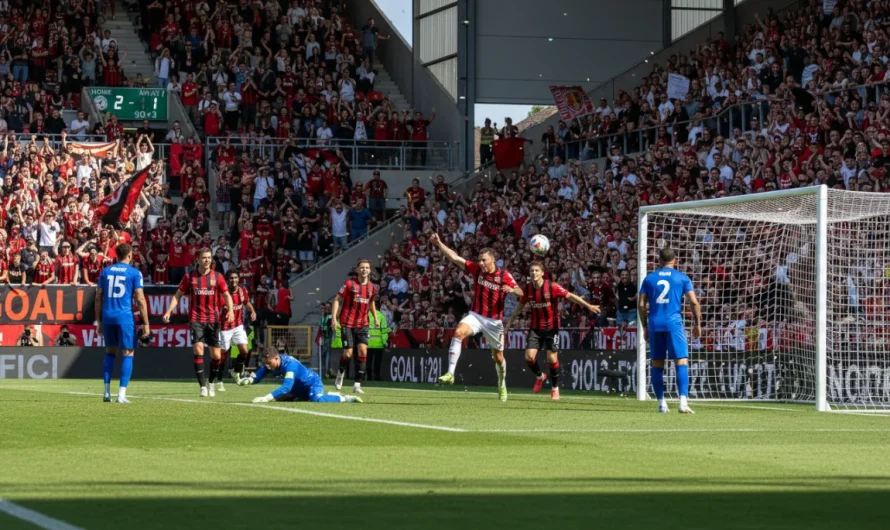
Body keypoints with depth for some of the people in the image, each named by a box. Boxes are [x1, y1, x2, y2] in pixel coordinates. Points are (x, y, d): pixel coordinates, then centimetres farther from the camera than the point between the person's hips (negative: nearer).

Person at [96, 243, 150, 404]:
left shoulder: (105, 271, 9)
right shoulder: (134, 273, -2)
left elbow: (98, 298, 10)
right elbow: (140, 299, -6)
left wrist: (99, 321, 17)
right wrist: (146, 324, -2)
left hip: (108, 316, 4)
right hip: (125, 317, -4)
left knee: (110, 353, 16)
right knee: (127, 354, 2)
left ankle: (107, 392, 11)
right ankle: (121, 394, -5)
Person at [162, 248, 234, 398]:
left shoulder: (217, 277, 3)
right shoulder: (189, 277, 3)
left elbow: (227, 295, 4)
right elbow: (178, 295, 8)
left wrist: (230, 309, -16)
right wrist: (168, 311, -4)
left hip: (213, 320, 1)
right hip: (196, 320, -1)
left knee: (216, 355, 2)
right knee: (198, 350, -17)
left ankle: (211, 383, 26)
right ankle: (203, 386, -12)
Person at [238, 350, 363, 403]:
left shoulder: (289, 365, -37)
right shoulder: (269, 364, -13)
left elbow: (286, 387, -46)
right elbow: (257, 376, -9)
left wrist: (267, 398, -55)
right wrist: (249, 380, -35)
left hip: (313, 383, -10)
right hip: (299, 388, 10)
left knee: (316, 400, -39)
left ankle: (344, 399, -13)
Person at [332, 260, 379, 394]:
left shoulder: (372, 287, 5)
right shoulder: (349, 284, -8)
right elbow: (337, 300, -5)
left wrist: (375, 318, 17)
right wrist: (334, 317, -13)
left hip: (362, 324, 3)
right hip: (348, 323, -3)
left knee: (363, 351, -11)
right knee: (348, 353, -7)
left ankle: (357, 385, -8)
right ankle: (341, 373, 26)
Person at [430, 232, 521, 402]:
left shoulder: (505, 276, -9)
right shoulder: (476, 269, -3)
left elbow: (520, 293, -13)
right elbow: (454, 257, -6)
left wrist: (511, 290, -36)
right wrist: (439, 243, -15)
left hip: (494, 321, -1)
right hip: (476, 315, 1)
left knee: (498, 356, 9)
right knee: (458, 332, -29)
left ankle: (502, 384, 38)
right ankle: (450, 373, -31)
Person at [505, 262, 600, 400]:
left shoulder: (552, 287, -16)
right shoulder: (527, 289, -4)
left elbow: (570, 296, -14)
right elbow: (520, 306, 11)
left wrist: (588, 306, -22)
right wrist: (509, 322, 13)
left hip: (551, 327, -3)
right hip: (535, 327, 3)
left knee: (552, 358, -6)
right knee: (529, 356, -7)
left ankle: (555, 388, 14)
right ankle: (540, 376, 25)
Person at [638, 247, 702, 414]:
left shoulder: (649, 278, 10)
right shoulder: (682, 278, 5)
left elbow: (641, 304, 7)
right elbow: (694, 302, -1)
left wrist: (645, 326, 16)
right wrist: (697, 324, 8)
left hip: (655, 325, 3)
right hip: (674, 323, -3)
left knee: (657, 364, 11)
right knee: (682, 361, -6)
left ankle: (661, 403, 12)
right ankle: (683, 401, -21)